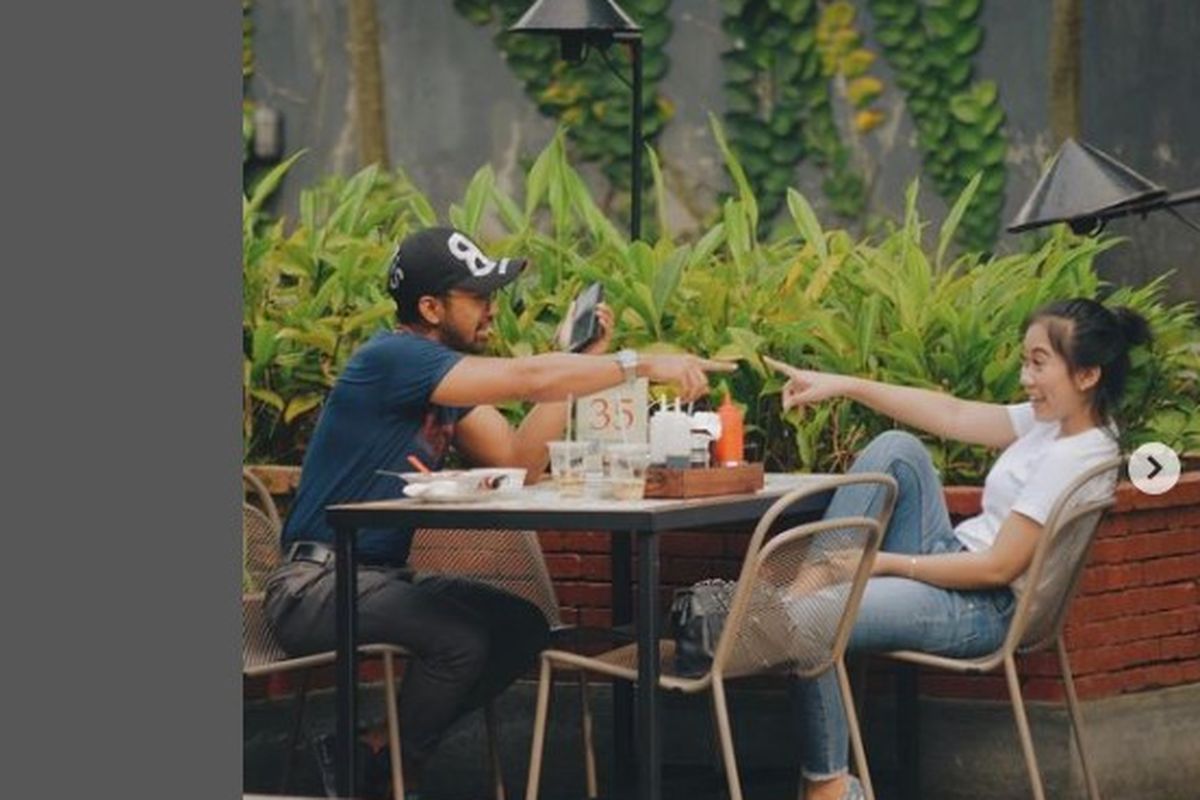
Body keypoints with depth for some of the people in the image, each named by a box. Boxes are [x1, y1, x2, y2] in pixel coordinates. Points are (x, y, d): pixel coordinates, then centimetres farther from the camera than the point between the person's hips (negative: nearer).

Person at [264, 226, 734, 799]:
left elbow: (519, 461, 3)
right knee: (459, 639, -29)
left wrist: (580, 360, -1)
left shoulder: (446, 375, 13)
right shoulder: (394, 359, -18)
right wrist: (642, 365, -24)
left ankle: (369, 746, 2)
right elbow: (527, 379, -27)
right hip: (317, 584, -10)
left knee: (523, 628, -2)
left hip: (383, 578, 10)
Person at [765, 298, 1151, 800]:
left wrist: (885, 563, -15)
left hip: (982, 609, -10)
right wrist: (843, 386, 2)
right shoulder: (1057, 421, 4)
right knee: (897, 449, 3)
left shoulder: (1073, 461, -23)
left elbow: (997, 568, -23)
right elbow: (953, 415, 7)